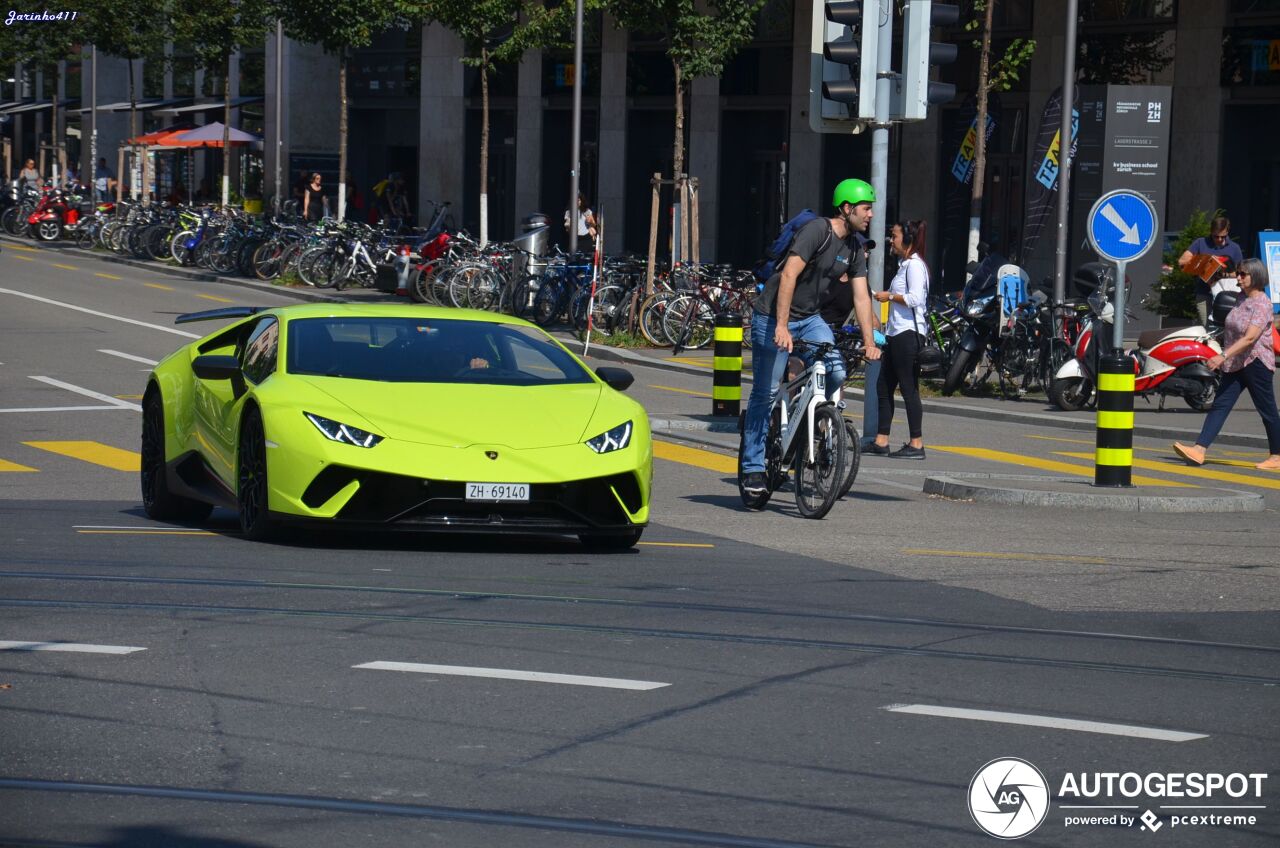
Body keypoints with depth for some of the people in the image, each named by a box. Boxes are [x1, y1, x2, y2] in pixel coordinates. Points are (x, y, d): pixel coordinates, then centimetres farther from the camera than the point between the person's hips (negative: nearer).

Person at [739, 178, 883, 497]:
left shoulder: (854, 249, 4)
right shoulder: (817, 231, -20)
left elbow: (861, 296, 3)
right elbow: (789, 276, -27)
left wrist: (869, 342, -8)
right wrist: (781, 327, -33)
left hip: (809, 318, 7)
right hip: (773, 317, -7)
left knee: (837, 373, -15)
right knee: (765, 393, -2)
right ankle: (753, 469, 7)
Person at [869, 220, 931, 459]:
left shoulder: (915, 265, -10)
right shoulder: (904, 264, 20)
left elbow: (915, 298, -21)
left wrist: (890, 296, -10)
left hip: (908, 334, -11)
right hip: (897, 333, 11)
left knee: (908, 388, -9)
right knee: (883, 387, 10)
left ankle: (916, 444, -6)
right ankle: (881, 442, 12)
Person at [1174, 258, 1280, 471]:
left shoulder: (1262, 304, -16)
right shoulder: (1244, 301, 11)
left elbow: (1250, 337, -26)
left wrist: (1224, 356, -32)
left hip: (1256, 363, -9)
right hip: (1236, 364, 9)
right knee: (1220, 405, -2)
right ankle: (1199, 450, -11)